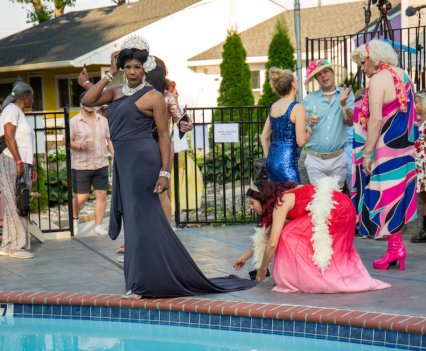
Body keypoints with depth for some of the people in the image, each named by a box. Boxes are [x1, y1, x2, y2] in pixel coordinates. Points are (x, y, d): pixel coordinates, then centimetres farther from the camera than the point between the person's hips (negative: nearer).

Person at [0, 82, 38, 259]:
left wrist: (32, 167, 20)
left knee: (15, 206, 7)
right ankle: (17, 247, -9)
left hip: (21, 165, 9)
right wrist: (19, 162, -20)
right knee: (16, 205, -10)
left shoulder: (20, 113, 23)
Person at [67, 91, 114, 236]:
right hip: (81, 166, -3)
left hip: (101, 165, 3)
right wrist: (81, 146, -19)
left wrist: (115, 158, 8)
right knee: (81, 197, 0)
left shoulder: (103, 120, 10)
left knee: (101, 195, -3)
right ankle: (74, 218, 29)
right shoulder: (74, 122, 0)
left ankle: (98, 225, 5)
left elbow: (110, 140, 16)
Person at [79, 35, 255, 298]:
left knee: (141, 218, -6)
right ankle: (144, 281, 18)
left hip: (143, 160, -7)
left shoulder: (153, 97, -6)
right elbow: (87, 101, 3)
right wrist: (110, 74, 2)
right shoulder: (116, 92, 14)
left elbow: (164, 136, -8)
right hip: (123, 162, 7)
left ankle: (142, 284, -1)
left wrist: (165, 173, -15)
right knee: (137, 219, 10)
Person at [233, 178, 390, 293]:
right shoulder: (282, 197, 18)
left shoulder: (280, 203, -10)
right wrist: (246, 256, 32)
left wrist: (262, 269, -1)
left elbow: (273, 243, -14)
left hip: (335, 211, -10)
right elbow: (265, 235, 28)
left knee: (289, 236, -8)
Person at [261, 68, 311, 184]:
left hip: (271, 162, 8)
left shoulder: (274, 107, 12)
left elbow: (264, 137, 18)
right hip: (287, 163, -8)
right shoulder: (298, 108, -9)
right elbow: (301, 141, -13)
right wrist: (309, 131, 7)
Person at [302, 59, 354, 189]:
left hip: (338, 159, 0)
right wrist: (307, 122, -14)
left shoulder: (346, 94, 6)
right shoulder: (309, 99, 6)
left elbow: (350, 122, -4)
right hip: (315, 160, 0)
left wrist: (343, 103, -17)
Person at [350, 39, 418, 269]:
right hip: (404, 145, 8)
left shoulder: (378, 80, -14)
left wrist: (367, 152, -19)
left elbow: (375, 119, -21)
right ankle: (397, 246, 16)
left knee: (385, 194, -1)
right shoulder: (404, 76, 11)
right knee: (398, 192, 12)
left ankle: (395, 247, 1)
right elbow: (411, 111, 17)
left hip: (386, 145, -8)